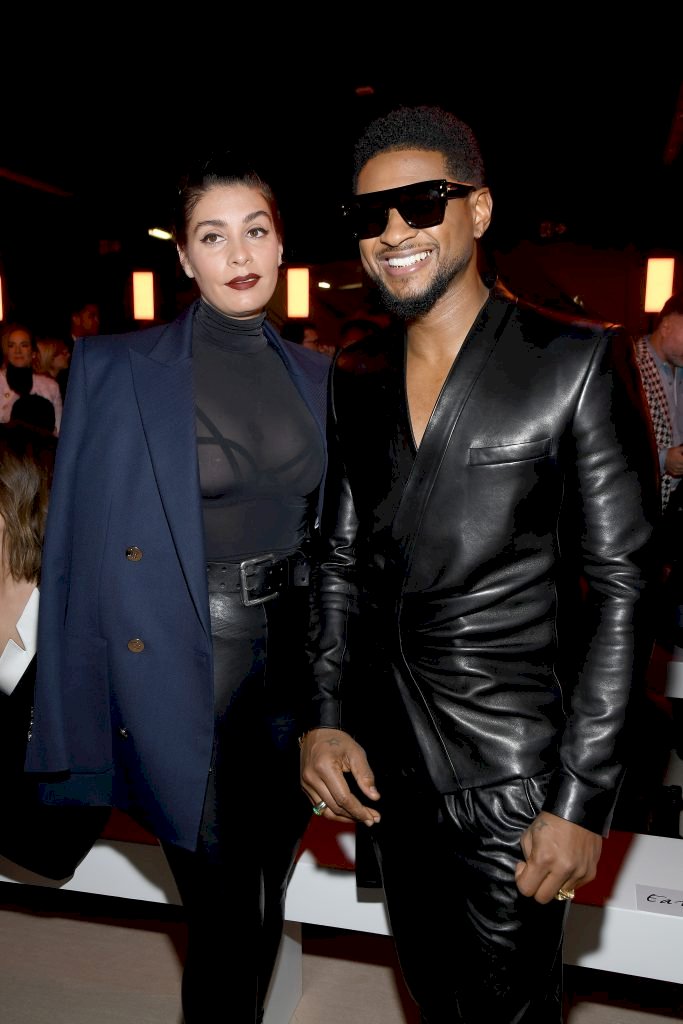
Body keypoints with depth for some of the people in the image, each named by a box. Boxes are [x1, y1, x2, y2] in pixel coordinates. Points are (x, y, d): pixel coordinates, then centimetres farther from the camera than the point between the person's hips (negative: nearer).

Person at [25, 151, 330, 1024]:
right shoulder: (115, 368, -8)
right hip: (187, 672, -4)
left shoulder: (312, 375, 6)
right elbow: (80, 552, -7)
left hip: (294, 659, 5)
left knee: (265, 902, 21)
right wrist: (80, 723, -9)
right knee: (223, 914, 9)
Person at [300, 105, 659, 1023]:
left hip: (511, 775, -4)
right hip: (386, 761, 5)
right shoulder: (357, 376, 5)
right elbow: (343, 559, 9)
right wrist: (325, 719, -1)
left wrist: (584, 800, -13)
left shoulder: (577, 361, -10)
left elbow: (622, 584, -12)